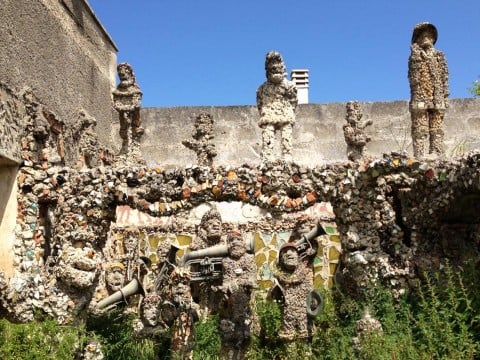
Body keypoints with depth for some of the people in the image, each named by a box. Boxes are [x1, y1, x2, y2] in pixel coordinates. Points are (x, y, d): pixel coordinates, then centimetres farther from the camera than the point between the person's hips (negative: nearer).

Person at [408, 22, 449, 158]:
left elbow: (445, 76, 13)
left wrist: (444, 96, 5)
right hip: (420, 99, -3)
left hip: (437, 100, 3)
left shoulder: (439, 56, 17)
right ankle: (419, 158, -10)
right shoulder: (415, 55, 8)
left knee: (437, 131, 1)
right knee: (420, 131, -8)